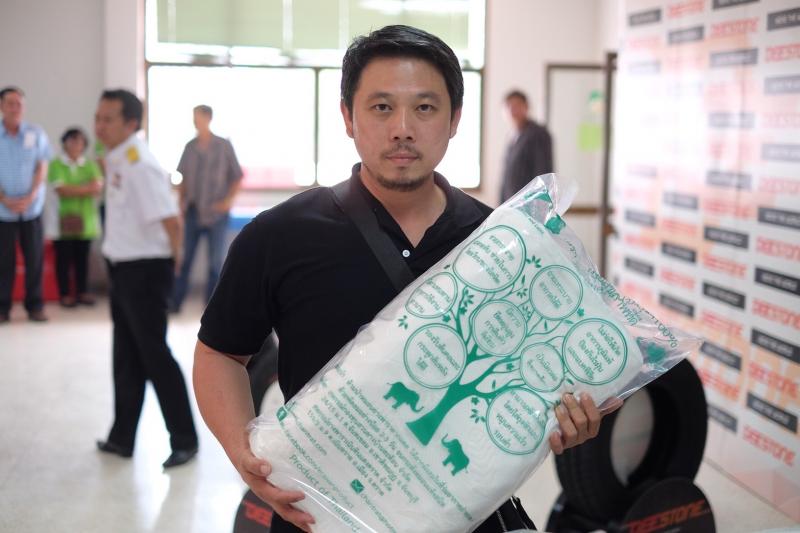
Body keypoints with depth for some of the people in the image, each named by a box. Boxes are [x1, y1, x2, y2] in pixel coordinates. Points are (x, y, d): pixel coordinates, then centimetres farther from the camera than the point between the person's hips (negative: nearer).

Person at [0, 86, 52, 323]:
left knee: (35, 259, 2)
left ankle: (35, 306, 10)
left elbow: (42, 168, 1)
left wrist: (30, 198, -11)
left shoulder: (36, 134, 1)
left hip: (32, 208, 1)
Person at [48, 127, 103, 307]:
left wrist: (72, 190, -16)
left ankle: (83, 292, 16)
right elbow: (61, 189, -13)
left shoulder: (90, 165, 10)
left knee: (83, 257, 8)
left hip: (85, 219, 3)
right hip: (63, 220, -3)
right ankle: (65, 294, 7)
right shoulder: (56, 164, -1)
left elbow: (98, 186, -4)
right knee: (64, 258, 0)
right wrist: (86, 188, -9)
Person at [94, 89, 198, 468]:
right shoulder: (116, 160, 9)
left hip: (145, 270, -9)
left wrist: (173, 258, -12)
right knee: (127, 357, 16)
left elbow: (170, 219, -26)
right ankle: (122, 437, 27)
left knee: (154, 355, -2)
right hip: (123, 268, 9)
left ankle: (184, 440, 10)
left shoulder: (139, 165, -21)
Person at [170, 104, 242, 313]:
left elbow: (237, 177, 0)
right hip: (193, 212, 3)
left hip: (216, 213, -2)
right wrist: (182, 201, 4)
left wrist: (228, 200, -10)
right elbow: (184, 178, 13)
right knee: (184, 258, 4)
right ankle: (174, 302, 9)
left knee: (216, 261, 4)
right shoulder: (190, 147, 6)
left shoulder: (224, 146, -3)